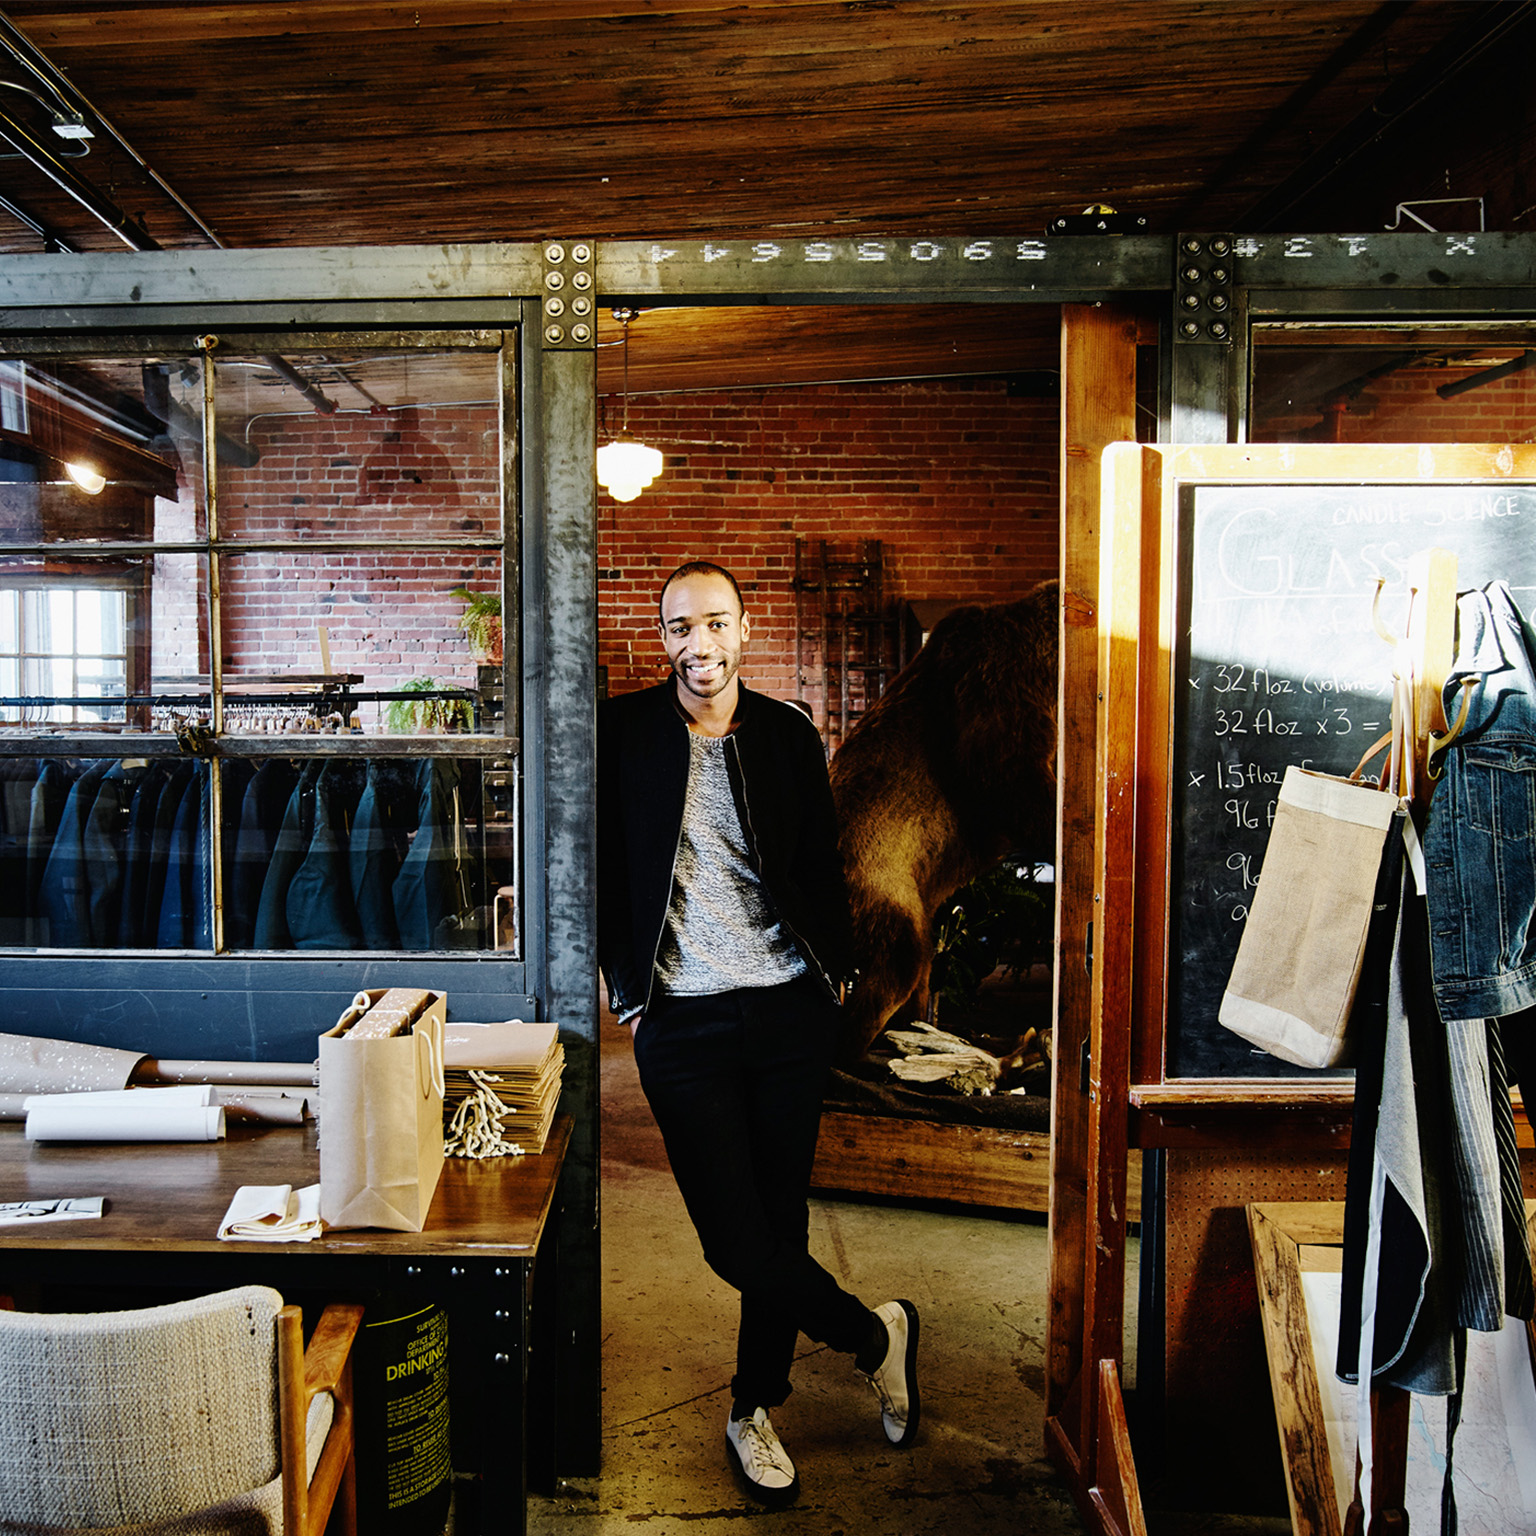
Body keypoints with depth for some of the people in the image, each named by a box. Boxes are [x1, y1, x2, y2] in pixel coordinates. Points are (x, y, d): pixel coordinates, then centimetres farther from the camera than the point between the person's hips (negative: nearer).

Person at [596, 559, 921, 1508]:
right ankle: (877, 1333, 23)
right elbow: (606, 870, 5)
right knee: (735, 1241, -3)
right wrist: (627, 994, 2)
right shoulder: (624, 733, 0)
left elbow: (823, 868, 13)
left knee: (780, 1220, 9)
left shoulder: (790, 735, 6)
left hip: (789, 1012, 2)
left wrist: (832, 975, 7)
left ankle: (755, 1411, 31)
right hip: (682, 1022, -1)